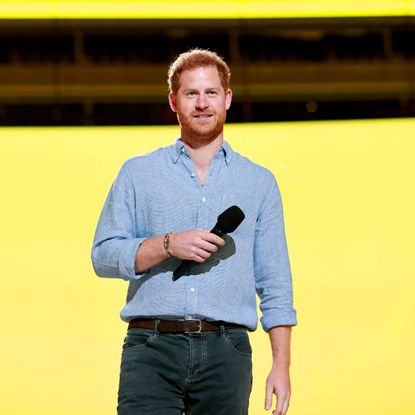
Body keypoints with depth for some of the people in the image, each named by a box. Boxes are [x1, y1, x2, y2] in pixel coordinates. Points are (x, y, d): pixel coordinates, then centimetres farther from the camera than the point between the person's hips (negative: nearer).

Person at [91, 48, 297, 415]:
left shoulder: (259, 182, 14)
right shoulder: (138, 173, 12)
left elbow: (275, 285, 11)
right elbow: (103, 255, 6)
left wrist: (281, 365, 3)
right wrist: (168, 245, -10)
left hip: (226, 352, 1)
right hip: (151, 347, -1)